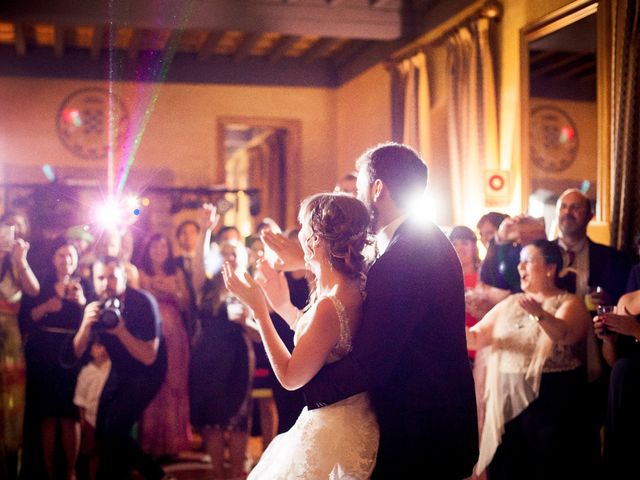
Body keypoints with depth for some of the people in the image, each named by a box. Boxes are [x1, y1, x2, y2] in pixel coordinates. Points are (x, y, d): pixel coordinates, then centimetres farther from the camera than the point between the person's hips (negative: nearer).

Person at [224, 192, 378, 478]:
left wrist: (258, 309, -14)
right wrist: (283, 306, 12)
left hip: (330, 432, -8)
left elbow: (290, 378, -18)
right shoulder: (357, 290, -2)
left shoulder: (329, 305, -28)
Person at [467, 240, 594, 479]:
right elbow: (474, 338, 8)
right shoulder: (509, 304, 14)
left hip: (552, 401, -5)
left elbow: (564, 335, -24)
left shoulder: (570, 303, -2)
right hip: (507, 399, 5)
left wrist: (539, 314, -43)